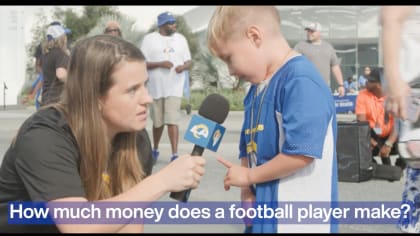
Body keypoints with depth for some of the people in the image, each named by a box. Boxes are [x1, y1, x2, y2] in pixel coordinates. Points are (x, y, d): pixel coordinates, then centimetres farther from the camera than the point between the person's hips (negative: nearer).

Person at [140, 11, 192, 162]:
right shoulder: (149, 39, -1)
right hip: (156, 88, 0)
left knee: (172, 121, -10)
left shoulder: (180, 39, 8)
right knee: (158, 122, 12)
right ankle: (155, 150, 33)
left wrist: (184, 66, -13)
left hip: (174, 88, 1)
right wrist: (160, 64, -19)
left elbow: (189, 62, 11)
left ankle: (175, 154, -12)